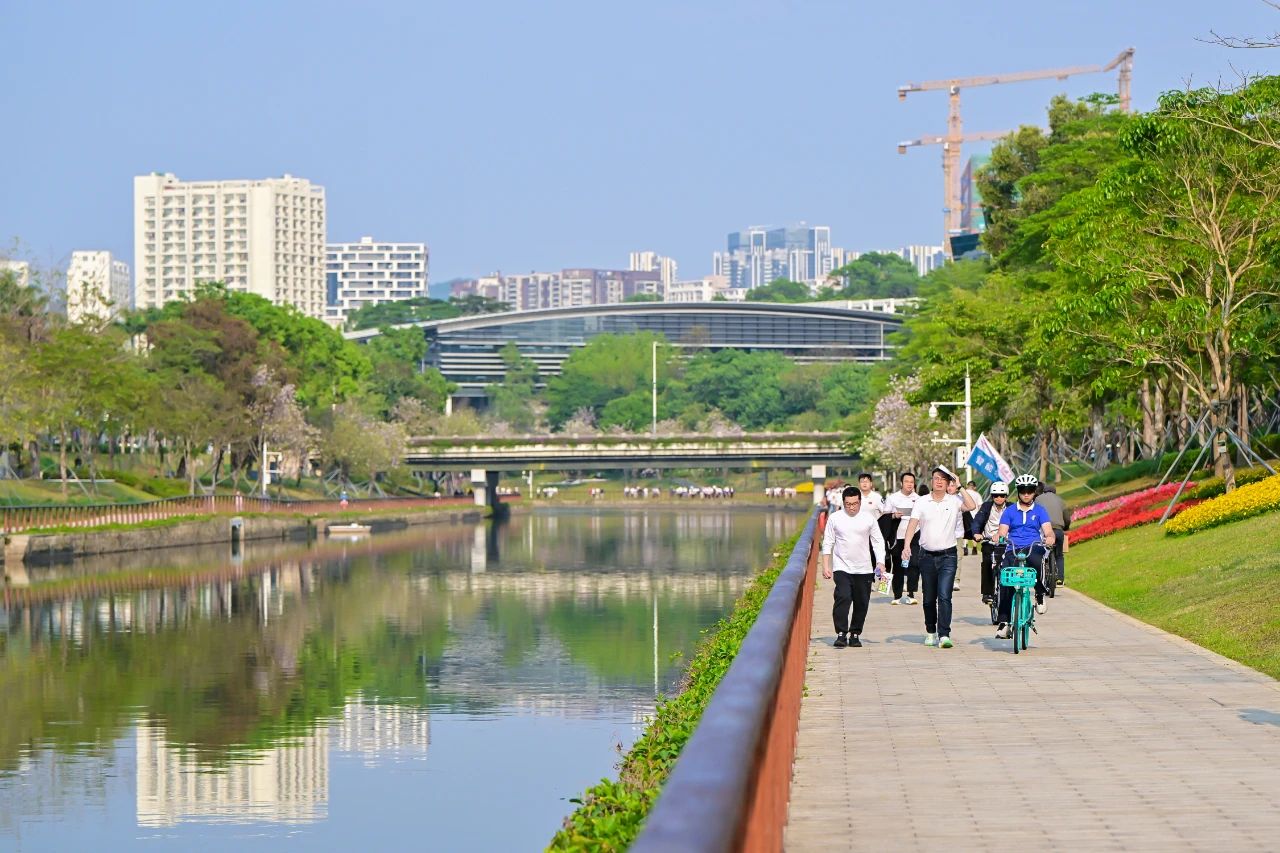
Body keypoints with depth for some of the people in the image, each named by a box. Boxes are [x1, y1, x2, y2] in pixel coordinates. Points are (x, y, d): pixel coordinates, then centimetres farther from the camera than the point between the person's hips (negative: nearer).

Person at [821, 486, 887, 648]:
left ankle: (855, 635, 17)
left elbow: (878, 541, 8)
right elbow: (827, 543, 6)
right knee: (843, 598, -18)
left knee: (862, 603, 4)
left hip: (863, 569, 2)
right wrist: (825, 566, -1)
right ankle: (841, 634, -16)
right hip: (842, 567, -2)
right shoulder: (835, 518, 2)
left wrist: (880, 562, -4)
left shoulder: (869, 518, 4)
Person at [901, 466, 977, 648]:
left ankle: (944, 635, -15)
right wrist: (907, 546, -19)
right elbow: (913, 524, -5)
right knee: (929, 598, 11)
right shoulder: (922, 502, 4)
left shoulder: (954, 501, 1)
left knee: (944, 596, -13)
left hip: (948, 556, -2)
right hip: (927, 556, 2)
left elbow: (971, 506, -17)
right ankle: (930, 632, 27)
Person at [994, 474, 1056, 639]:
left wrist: (1049, 538, -24)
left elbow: (1048, 531, 0)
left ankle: (1040, 595, -13)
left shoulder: (1039, 511, 13)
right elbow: (1002, 532, 5)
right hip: (1013, 551, 2)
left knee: (1037, 561, -38)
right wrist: (999, 538, -20)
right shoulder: (1009, 511, 15)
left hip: (1033, 548, -2)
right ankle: (1004, 622, -12)